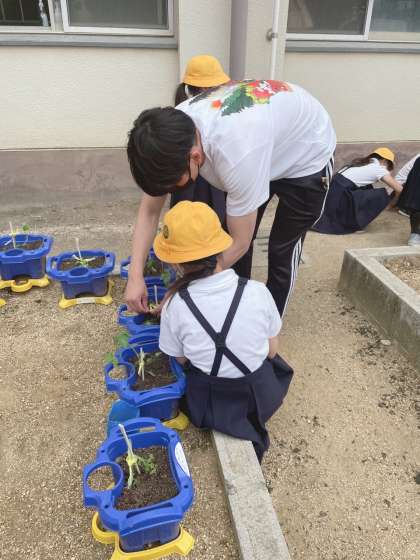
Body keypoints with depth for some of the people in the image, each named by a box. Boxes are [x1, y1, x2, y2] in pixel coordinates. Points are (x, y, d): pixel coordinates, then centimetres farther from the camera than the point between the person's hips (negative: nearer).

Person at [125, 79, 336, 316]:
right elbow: (149, 210, -16)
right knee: (233, 233, 6)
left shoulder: (237, 155, -45)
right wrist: (135, 276, -24)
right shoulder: (172, 129, -25)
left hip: (307, 156, -6)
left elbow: (239, 243, -33)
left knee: (282, 248, -2)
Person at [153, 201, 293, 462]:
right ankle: (251, 429, 21)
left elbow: (180, 359, -6)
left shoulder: (176, 307, -23)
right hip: (259, 396, 0)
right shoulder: (257, 292, -21)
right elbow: (272, 352, -7)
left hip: (210, 404, 0)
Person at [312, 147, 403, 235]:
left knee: (367, 188, 27)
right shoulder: (379, 168, 3)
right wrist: (392, 202, 20)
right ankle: (355, 220, 2)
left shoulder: (363, 162, 24)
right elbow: (399, 189, 3)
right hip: (340, 193, -8)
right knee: (382, 195, -2)